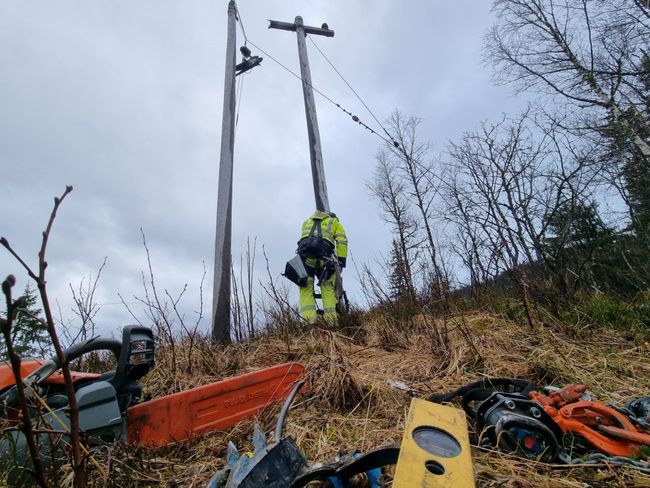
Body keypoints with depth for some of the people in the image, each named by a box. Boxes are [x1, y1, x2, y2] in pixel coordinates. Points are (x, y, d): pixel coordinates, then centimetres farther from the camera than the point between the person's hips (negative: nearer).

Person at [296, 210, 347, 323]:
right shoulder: (334, 221, 26)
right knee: (327, 287, 11)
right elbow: (342, 242, 11)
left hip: (305, 254, 2)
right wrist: (341, 262, 8)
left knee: (306, 287, 7)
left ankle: (308, 317, -6)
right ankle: (330, 316, 4)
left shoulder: (306, 222, 37)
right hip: (323, 256, -2)